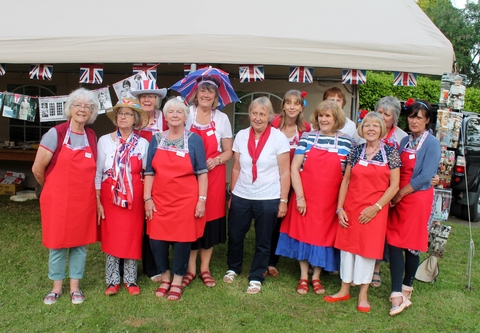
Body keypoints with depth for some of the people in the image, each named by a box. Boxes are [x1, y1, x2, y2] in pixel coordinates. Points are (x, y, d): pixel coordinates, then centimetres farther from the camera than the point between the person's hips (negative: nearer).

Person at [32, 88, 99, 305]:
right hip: (58, 199, -3)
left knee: (80, 242, 9)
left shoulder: (92, 137, 5)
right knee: (57, 242, 7)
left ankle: (75, 287, 24)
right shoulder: (56, 133, -7)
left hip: (84, 200, 3)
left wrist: (80, 187, 10)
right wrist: (53, 189, 6)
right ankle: (56, 287, 24)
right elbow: (37, 169, -5)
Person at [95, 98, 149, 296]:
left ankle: (130, 280, 21)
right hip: (110, 198, 0)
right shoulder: (105, 141, 0)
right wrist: (97, 202, -3)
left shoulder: (143, 144, 1)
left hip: (134, 199, 0)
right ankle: (112, 280, 20)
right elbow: (97, 173, 1)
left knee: (132, 238, 6)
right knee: (111, 238, 5)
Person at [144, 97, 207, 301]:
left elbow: (202, 172, -2)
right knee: (156, 239, 3)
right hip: (160, 199, 3)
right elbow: (149, 172, 6)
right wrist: (147, 198, 0)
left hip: (186, 200, -2)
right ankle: (165, 277, 26)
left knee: (182, 240, 4)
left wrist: (202, 199, -8)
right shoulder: (156, 140, 6)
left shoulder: (194, 140, 0)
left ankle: (177, 282, 24)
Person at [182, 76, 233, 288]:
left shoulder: (222, 118, 4)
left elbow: (228, 151, 6)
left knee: (210, 219, 5)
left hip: (213, 176, 1)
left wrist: (216, 160, -13)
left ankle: (205, 268, 21)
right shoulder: (187, 114, 0)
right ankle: (190, 269, 17)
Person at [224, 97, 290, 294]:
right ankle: (233, 268, 38)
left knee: (263, 242, 10)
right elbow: (236, 168, 7)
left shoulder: (279, 138, -8)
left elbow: (284, 172, -6)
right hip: (241, 197, 3)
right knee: (234, 236, 13)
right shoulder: (241, 136, 1)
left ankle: (256, 278, 28)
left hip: (268, 199, -2)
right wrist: (232, 194, 9)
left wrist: (283, 200, -8)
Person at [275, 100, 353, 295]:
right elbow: (294, 168, -5)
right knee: (304, 233, 8)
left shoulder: (346, 142, -1)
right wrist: (299, 196, -11)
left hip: (330, 200, 0)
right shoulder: (307, 138, -2)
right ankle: (303, 277, 24)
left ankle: (316, 277, 27)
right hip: (305, 196, 0)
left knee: (324, 235, 9)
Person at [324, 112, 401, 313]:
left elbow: (394, 186, -5)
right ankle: (344, 290, 24)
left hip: (375, 210, -2)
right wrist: (340, 208, -2)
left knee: (368, 248, 5)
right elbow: (345, 181, 5)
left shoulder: (390, 152, -3)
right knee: (347, 245, 9)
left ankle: (363, 294, 20)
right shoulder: (356, 151, 4)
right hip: (350, 207, 3)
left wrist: (376, 207, -12)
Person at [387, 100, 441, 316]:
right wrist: (393, 195, -2)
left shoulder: (432, 143, -8)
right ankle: (397, 293, 5)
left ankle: (406, 287, 24)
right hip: (398, 198, 5)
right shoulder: (405, 141, 10)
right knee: (393, 242, -1)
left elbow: (425, 176, -15)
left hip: (418, 198, -5)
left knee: (411, 244, 6)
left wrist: (400, 194, -12)